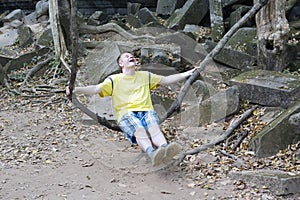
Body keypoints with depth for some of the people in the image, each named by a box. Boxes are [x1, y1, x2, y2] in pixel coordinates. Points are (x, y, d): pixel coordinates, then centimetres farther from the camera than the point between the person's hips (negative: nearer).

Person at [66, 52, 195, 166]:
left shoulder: (145, 76, 29)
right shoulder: (114, 79, 18)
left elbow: (166, 80, 32)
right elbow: (96, 89, 5)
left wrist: (185, 74, 26)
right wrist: (76, 89, -11)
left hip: (146, 111, 2)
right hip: (126, 114, -2)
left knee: (154, 127, -34)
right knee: (139, 129, -37)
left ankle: (165, 149, -63)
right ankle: (152, 153, -65)